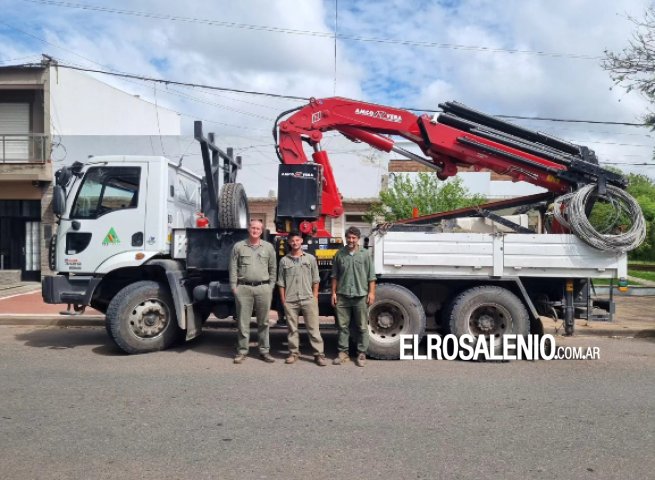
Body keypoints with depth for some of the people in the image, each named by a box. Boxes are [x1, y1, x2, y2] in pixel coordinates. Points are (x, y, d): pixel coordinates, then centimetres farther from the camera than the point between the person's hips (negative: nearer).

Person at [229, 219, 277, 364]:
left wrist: (271, 286, 5)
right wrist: (233, 286, -1)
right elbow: (233, 268, 5)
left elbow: (273, 268, 11)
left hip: (263, 288, 1)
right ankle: (242, 351, 11)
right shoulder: (238, 246, 6)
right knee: (243, 321, 3)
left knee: (263, 322, 6)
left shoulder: (268, 247, 9)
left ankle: (264, 351, 14)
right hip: (243, 288, -1)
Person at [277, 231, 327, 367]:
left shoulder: (310, 258, 8)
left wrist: (315, 297, 1)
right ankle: (293, 353, 18)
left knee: (313, 328, -1)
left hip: (308, 299, -1)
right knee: (292, 328, 8)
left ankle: (319, 354, 2)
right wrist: (283, 300, 3)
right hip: (290, 301, 1)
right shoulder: (284, 260, 8)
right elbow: (281, 282, 9)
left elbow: (315, 279, 8)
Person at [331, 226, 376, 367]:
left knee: (362, 327, 4)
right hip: (342, 296, 2)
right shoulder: (340, 254, 7)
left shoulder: (365, 254, 2)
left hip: (360, 296, -1)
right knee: (343, 326, 6)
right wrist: (334, 293, 5)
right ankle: (343, 353, 15)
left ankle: (361, 354, 13)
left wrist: (371, 292, -4)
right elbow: (335, 276, 10)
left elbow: (371, 276, 2)